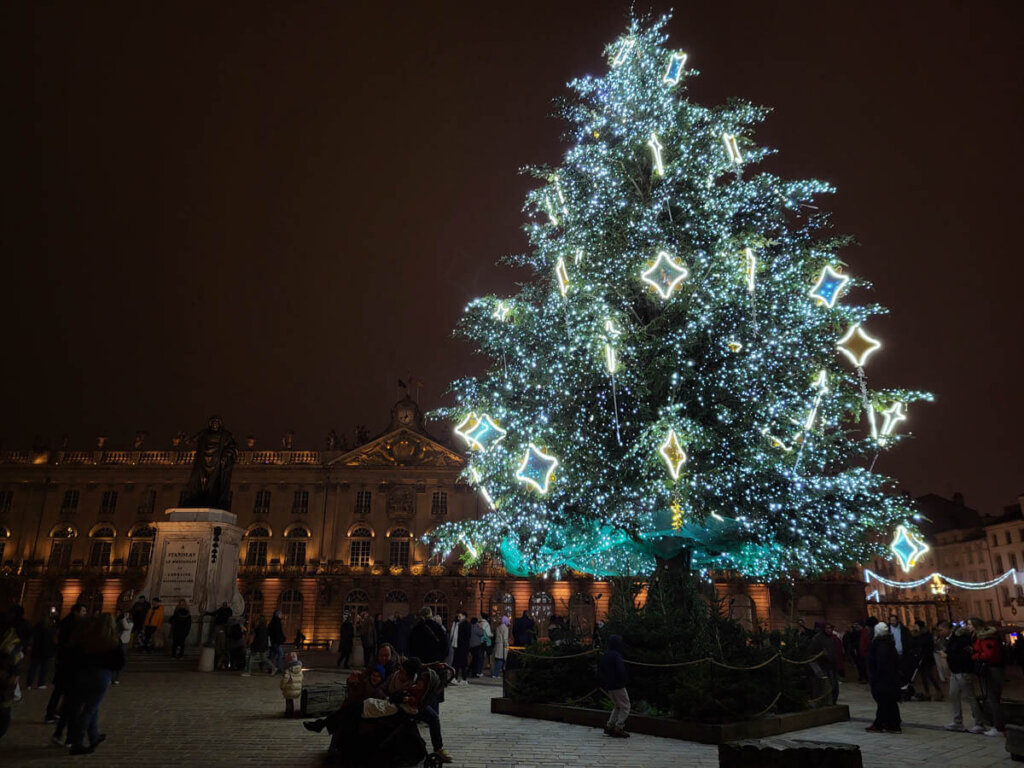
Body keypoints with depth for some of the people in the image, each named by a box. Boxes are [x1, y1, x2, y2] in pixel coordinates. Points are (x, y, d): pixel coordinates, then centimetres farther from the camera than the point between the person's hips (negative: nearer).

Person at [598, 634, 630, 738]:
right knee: (625, 707, 5)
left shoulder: (605, 656, 7)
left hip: (608, 686, 8)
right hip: (618, 686, -8)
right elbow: (621, 670, -27)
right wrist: (624, 681, -8)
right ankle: (618, 729, 1)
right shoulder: (616, 655, -19)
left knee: (617, 706, 22)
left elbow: (600, 670, 14)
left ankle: (609, 727, 17)